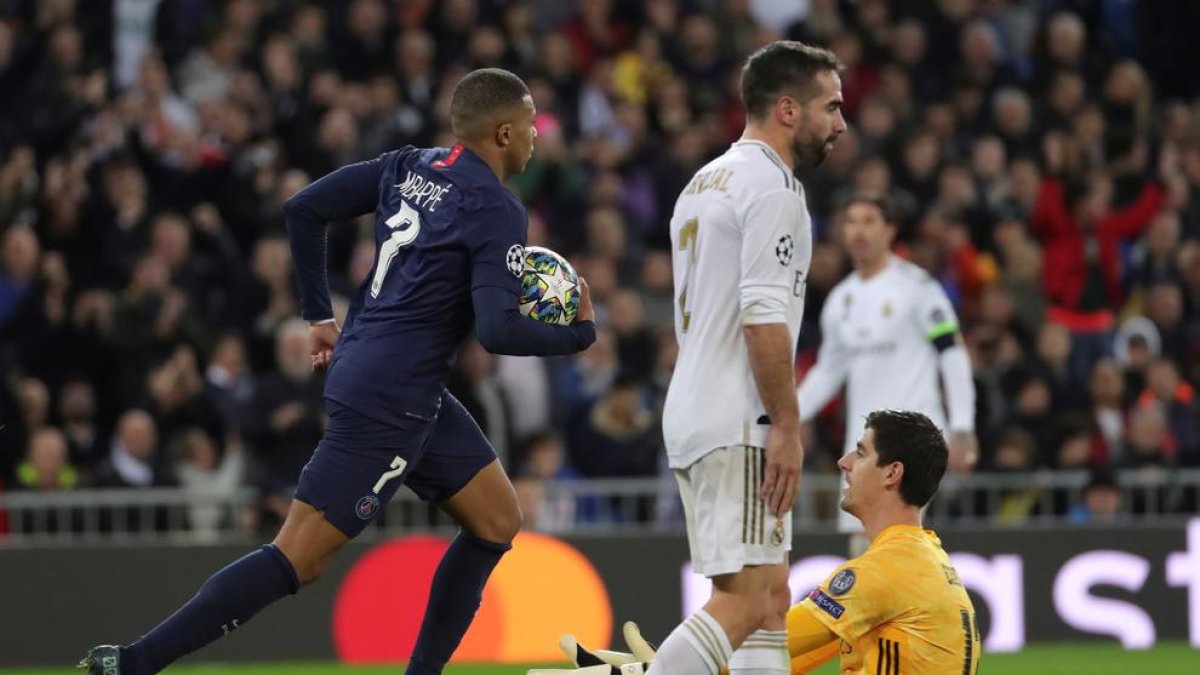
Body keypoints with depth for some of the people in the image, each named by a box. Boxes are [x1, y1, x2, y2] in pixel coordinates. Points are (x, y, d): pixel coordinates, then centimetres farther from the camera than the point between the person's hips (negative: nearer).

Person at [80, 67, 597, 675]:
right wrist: (579, 332, -6)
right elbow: (497, 330, -23)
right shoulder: (498, 213, -14)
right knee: (297, 560, -9)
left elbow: (303, 209, 10)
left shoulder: (407, 167, 10)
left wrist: (319, 314, 17)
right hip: (388, 403, -10)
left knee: (497, 521, 16)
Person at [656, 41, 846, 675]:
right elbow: (764, 315, -19)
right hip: (737, 426, -10)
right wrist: (786, 425, -18)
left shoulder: (704, 184, 20)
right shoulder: (772, 184, -10)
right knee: (743, 600, -14)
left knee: (770, 599, 11)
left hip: (690, 414, 10)